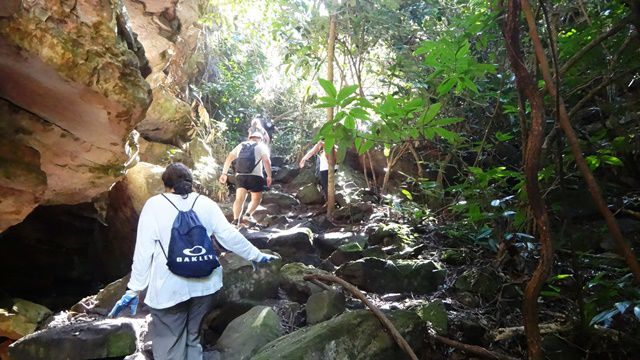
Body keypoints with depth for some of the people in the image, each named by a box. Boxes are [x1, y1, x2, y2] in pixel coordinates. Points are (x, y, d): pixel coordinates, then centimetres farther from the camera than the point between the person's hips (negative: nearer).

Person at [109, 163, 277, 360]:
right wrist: (257, 255, 11)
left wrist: (134, 289, -2)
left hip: (169, 289, -3)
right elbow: (230, 236, 0)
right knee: (193, 338, 20)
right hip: (203, 284, 4)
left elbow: (143, 251, -7)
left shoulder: (154, 205, -5)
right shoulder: (206, 204, 1)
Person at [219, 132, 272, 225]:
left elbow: (229, 158, 14)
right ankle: (248, 214, -7)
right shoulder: (261, 146, 11)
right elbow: (266, 161, -5)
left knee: (239, 199, -1)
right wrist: (269, 176, -2)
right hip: (255, 176, -3)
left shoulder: (241, 145, 22)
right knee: (257, 199, 14)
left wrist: (224, 173, 15)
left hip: (240, 175, 3)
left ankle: (236, 219, -20)